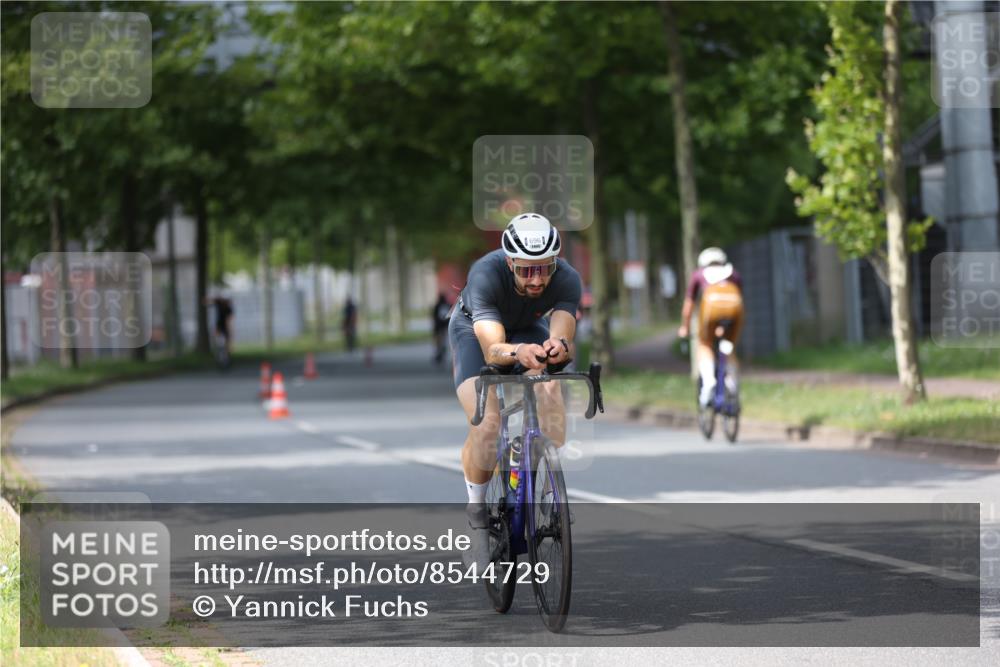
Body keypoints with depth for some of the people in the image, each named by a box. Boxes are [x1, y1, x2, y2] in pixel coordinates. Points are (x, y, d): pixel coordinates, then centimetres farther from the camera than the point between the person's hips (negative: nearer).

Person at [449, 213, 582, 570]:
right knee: (486, 426, -25)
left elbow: (563, 338, -42)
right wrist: (517, 352, -70)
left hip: (529, 330, 2)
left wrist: (559, 347, -66)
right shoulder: (486, 274, -39)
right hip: (474, 330, -2)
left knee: (550, 394, -29)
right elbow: (491, 349, -48)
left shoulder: (567, 279, -32)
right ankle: (476, 516, -4)